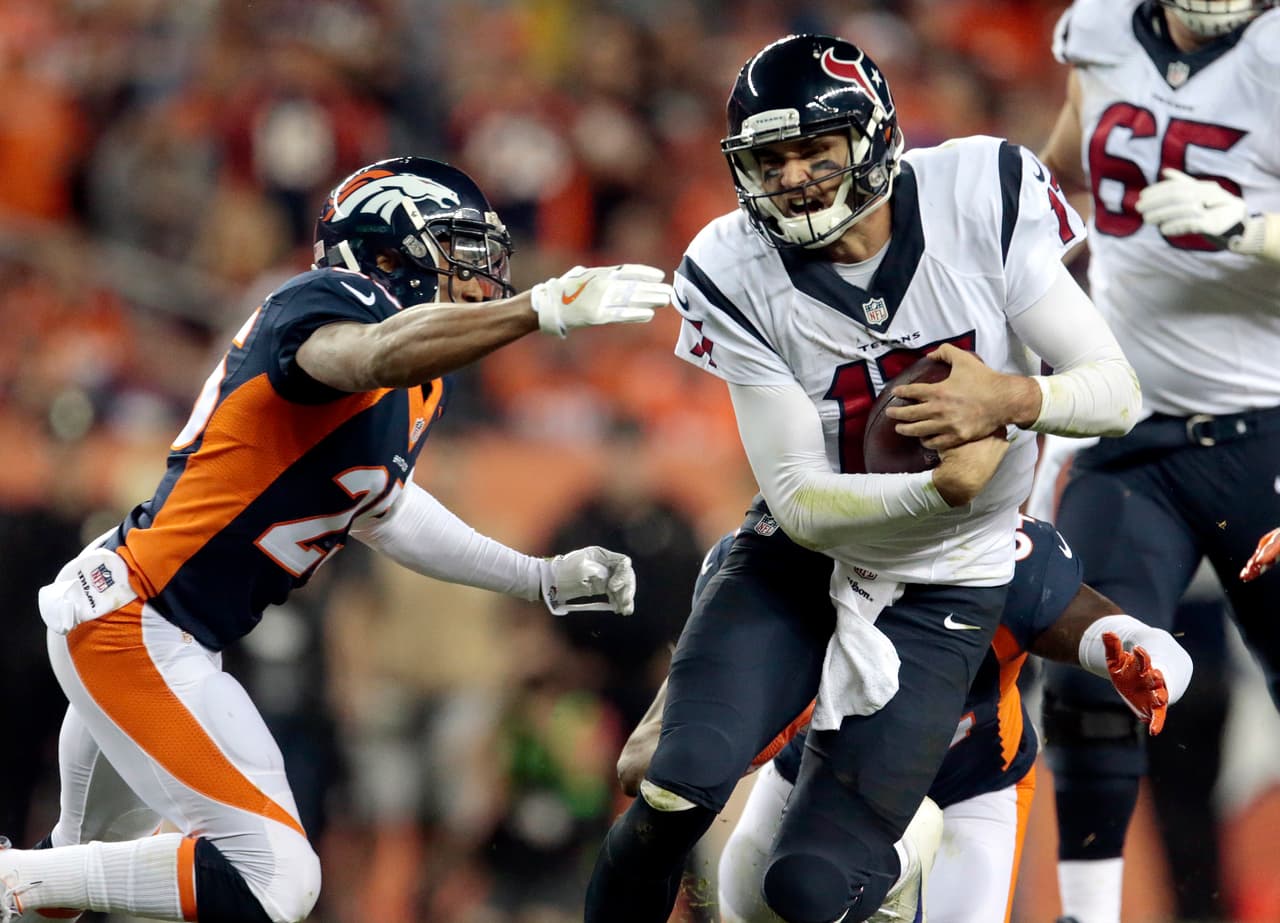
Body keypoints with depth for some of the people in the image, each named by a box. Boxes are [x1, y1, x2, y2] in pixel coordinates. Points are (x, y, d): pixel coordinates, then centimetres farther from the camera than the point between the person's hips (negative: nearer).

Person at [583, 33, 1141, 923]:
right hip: (800, 560, 1)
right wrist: (940, 490, -33)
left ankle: (897, 850, 26)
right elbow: (800, 499, -15)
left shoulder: (982, 195, -17)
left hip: (941, 587, 0)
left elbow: (1118, 390, -14)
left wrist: (1011, 398, -35)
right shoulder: (735, 273, -16)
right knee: (683, 791, -25)